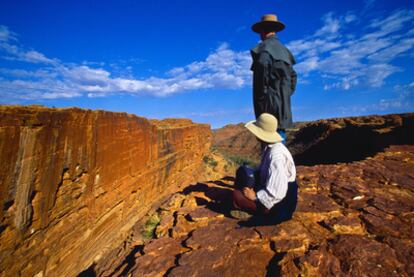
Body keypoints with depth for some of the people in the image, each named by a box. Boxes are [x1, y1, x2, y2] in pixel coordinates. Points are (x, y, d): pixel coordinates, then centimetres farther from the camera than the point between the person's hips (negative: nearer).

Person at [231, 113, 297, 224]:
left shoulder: (276, 154, -31)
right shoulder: (269, 147, -3)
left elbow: (276, 193, -32)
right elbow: (262, 172, 12)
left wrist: (255, 196, -19)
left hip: (278, 204, -9)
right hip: (269, 191, 9)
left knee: (236, 195, -18)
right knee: (242, 171, 5)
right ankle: (242, 207, 9)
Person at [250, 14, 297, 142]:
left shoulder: (265, 46, -2)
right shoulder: (283, 49, 23)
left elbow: (262, 64, -23)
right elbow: (293, 75, 24)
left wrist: (262, 94, -18)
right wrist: (286, 95, 21)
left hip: (270, 101, -8)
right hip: (282, 101, 8)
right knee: (279, 135, 12)